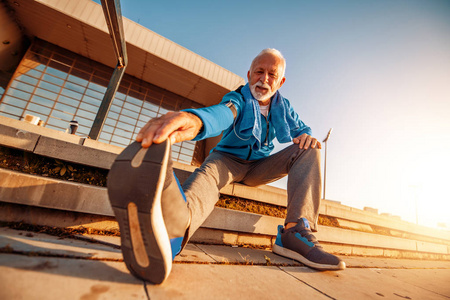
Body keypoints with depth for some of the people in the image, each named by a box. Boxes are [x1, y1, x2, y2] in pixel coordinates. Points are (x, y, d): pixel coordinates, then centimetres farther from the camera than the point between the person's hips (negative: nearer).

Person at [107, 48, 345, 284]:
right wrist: (195, 119, -59)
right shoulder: (238, 98, -8)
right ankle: (174, 231, -74)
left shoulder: (282, 107, 8)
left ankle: (297, 232, -32)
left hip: (259, 167, 5)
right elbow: (223, 113, -32)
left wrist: (305, 135, -16)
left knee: (308, 150, -14)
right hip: (229, 160, -4)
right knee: (208, 173, -37)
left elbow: (301, 129, 13)